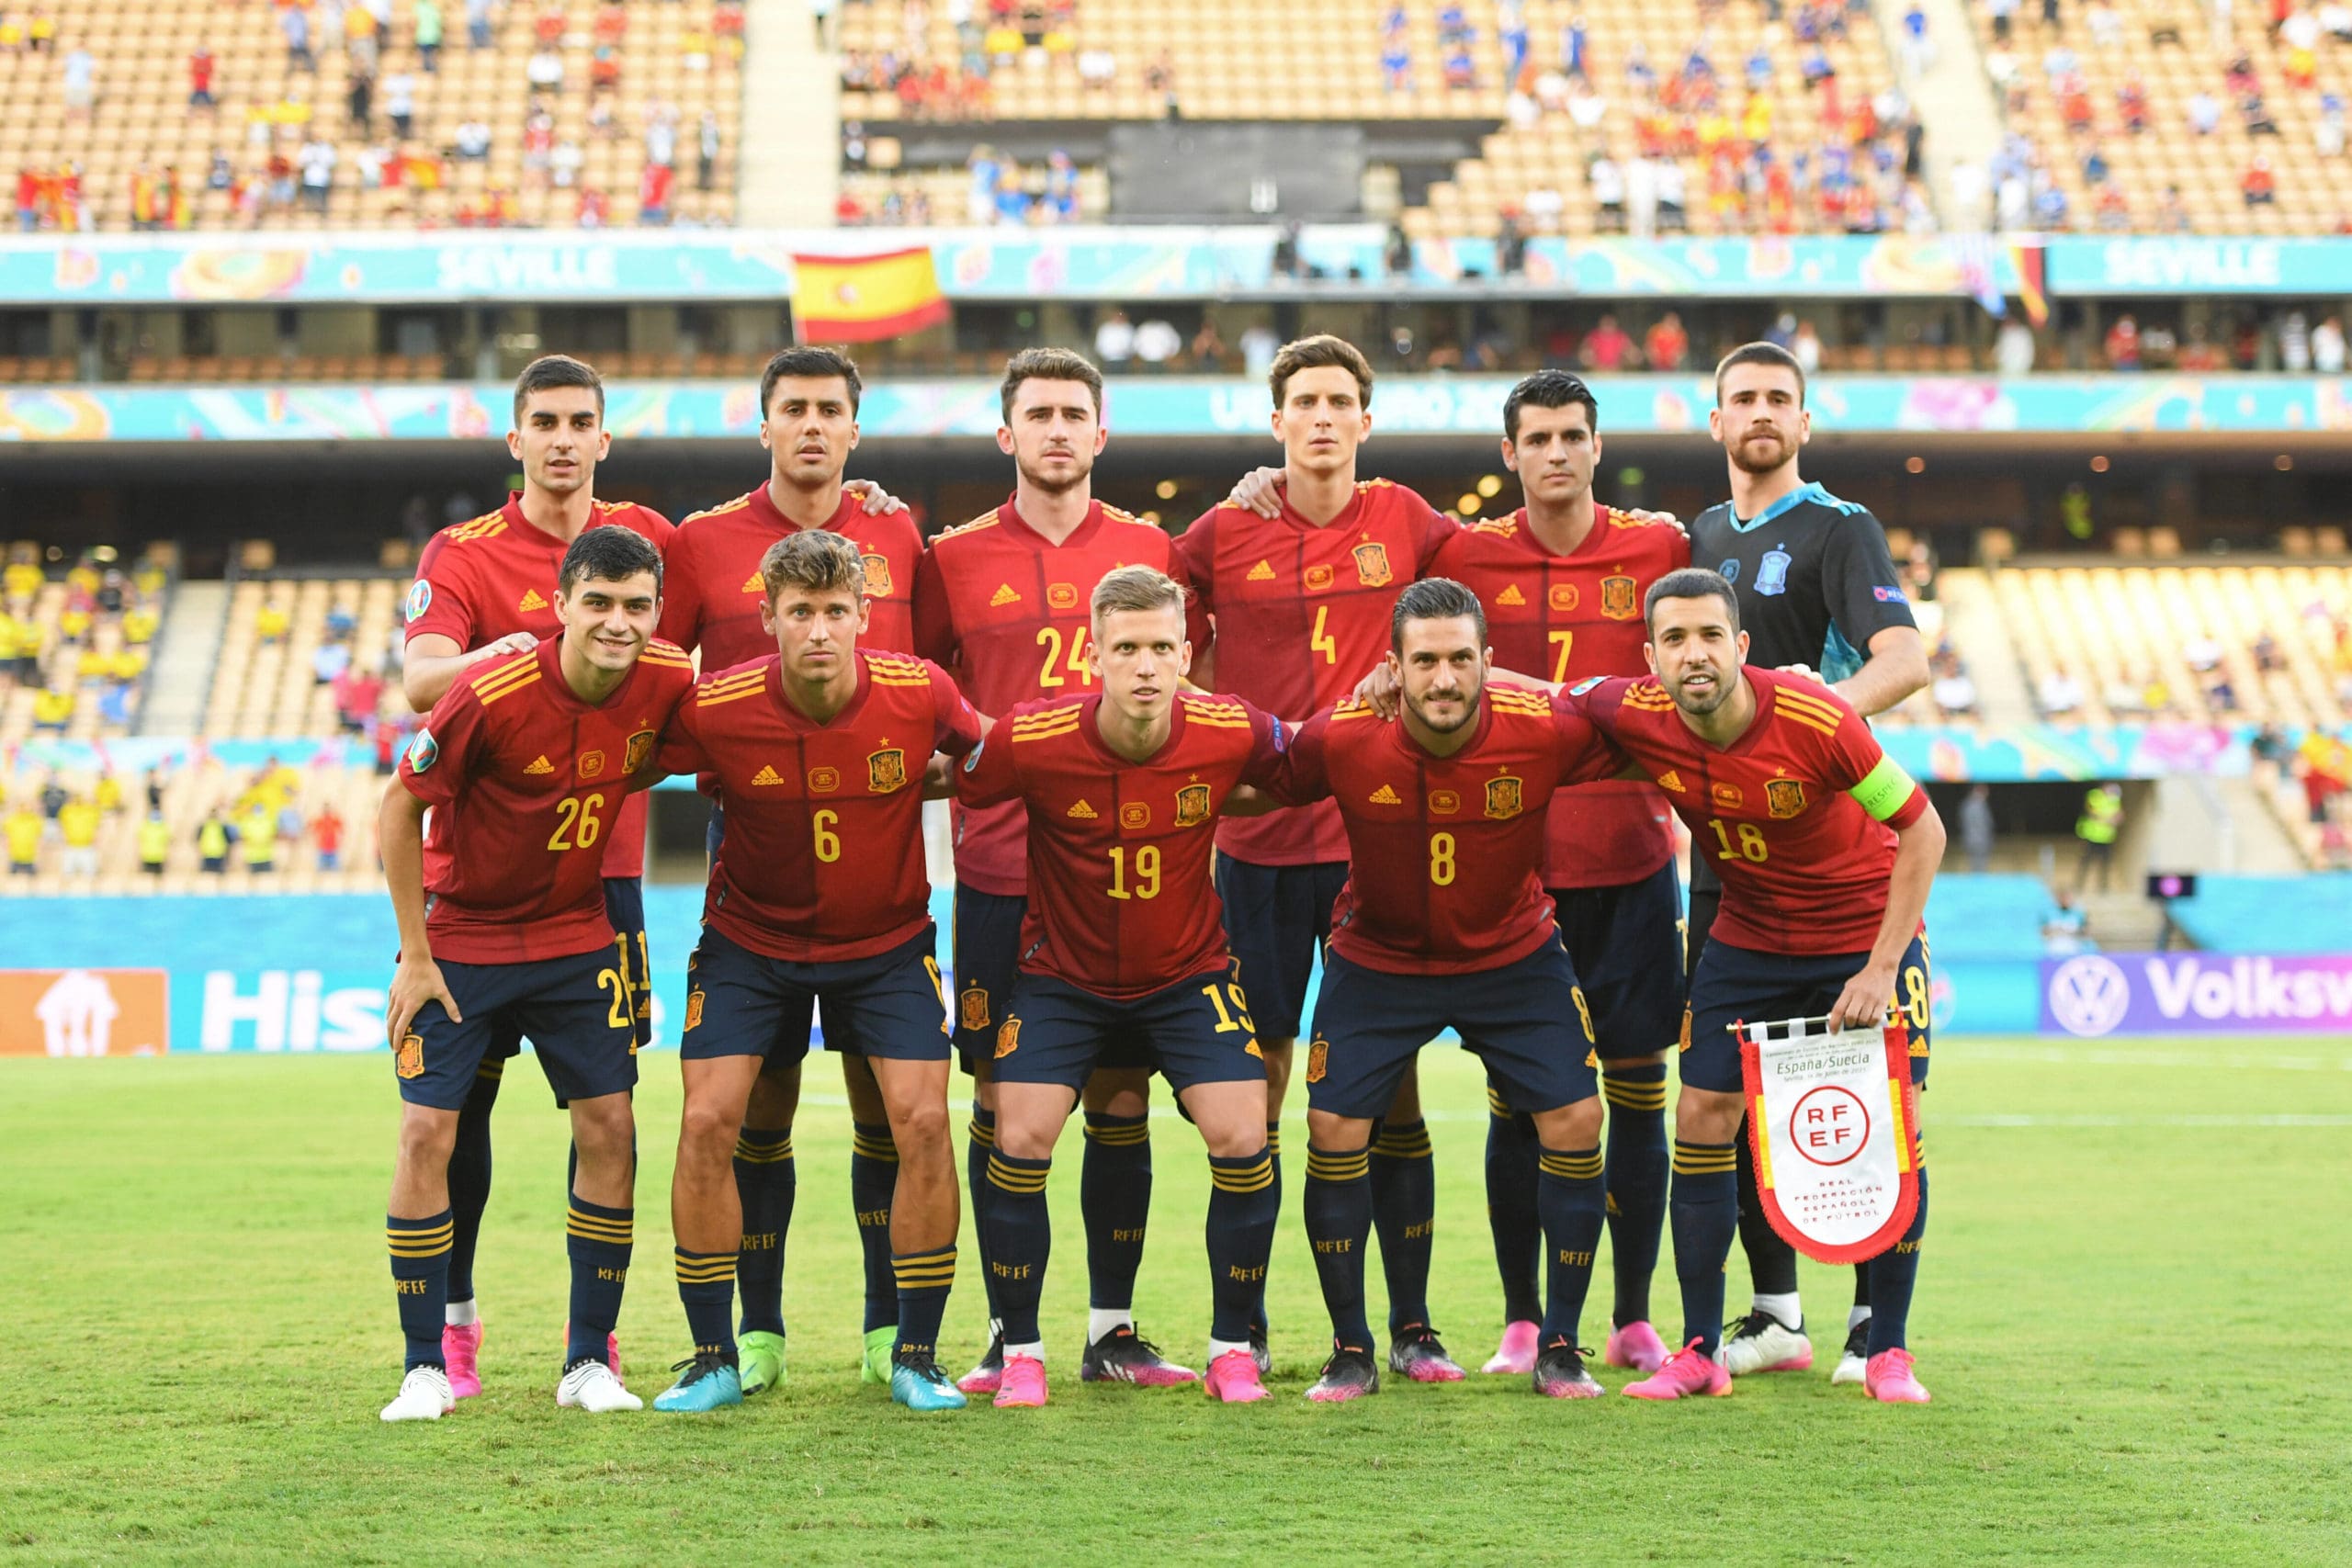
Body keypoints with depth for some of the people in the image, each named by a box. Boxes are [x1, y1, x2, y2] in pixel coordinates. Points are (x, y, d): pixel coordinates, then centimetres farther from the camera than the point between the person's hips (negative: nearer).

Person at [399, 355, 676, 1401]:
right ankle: (452, 1318, 8)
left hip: (606, 862, 2)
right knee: (462, 1090, -2)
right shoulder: (463, 554, -1)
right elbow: (420, 681, -17)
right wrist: (497, 653, -38)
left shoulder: (643, 537, 9)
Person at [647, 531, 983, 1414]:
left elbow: (986, 756, 3)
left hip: (886, 941, 0)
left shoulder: (918, 694, -18)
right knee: (708, 1123, -11)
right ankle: (713, 1359, 3)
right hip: (750, 937, 0)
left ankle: (915, 1357, 4)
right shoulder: (714, 710, -22)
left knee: (922, 1122, -11)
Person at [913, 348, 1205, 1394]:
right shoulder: (956, 559, 5)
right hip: (999, 869, -1)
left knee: (1122, 1099, 3)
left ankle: (1112, 1328, 13)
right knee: (1003, 1102, 1)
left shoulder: (1150, 551, 8)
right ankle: (1006, 1335, 9)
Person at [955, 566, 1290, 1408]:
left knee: (1243, 1141, -12)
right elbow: (944, 786, -5)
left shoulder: (1229, 734, -18)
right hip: (1062, 976, -1)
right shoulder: (1030, 741, -23)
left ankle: (1232, 1347, 7)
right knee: (1019, 1141, -13)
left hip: (1188, 974, 1)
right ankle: (1021, 1352, 6)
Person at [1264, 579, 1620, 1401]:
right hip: (1377, 958, 0)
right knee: (1334, 1130, -7)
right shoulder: (1340, 739, -25)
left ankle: (1559, 1347, 8)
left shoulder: (1546, 731, -24)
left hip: (1514, 956, 0)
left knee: (1575, 1123, -8)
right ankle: (1352, 1351, 9)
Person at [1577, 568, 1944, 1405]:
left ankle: (1888, 1351, 5)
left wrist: (1880, 969, -20)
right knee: (1701, 1119, -5)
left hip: (1868, 933, -3)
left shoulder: (1815, 719, -30)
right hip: (1747, 941, 3)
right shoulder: (1634, 716, -19)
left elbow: (1921, 829, -19)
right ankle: (1700, 1352, 5)